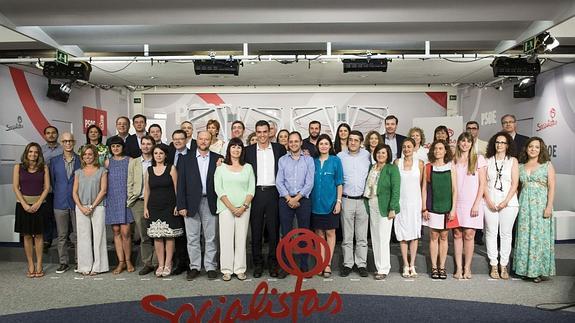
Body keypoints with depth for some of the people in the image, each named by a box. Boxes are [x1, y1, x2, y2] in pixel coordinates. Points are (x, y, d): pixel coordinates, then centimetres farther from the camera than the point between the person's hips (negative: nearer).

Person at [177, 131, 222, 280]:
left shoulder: (217, 159, 6)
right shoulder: (185, 159, 6)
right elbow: (181, 184, 2)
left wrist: (220, 203, -8)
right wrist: (181, 205, -3)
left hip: (210, 203, 0)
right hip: (191, 203, 0)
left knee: (211, 237, 5)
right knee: (192, 237, 6)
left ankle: (211, 267, 16)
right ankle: (194, 267, 17)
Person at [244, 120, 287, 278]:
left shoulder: (279, 148, 6)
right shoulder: (249, 150, 6)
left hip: (273, 193, 0)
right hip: (256, 193, 1)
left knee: (274, 230, 6)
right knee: (256, 230, 6)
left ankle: (273, 263, 18)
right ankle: (257, 263, 17)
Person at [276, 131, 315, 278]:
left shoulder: (309, 159, 4)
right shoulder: (282, 160, 8)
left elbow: (309, 182, -4)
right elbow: (279, 182, 1)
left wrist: (297, 198, -10)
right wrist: (289, 198, -10)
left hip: (303, 199, -1)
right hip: (286, 200, 1)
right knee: (285, 233, 3)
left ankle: (304, 265, 14)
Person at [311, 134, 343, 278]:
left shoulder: (335, 161, 0)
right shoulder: (313, 161, 6)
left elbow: (339, 183, 0)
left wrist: (338, 201, -7)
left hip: (330, 202, -2)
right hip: (315, 203, 2)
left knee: (330, 233, 3)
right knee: (319, 233, 8)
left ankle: (328, 264, 11)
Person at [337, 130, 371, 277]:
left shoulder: (367, 155, 4)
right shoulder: (340, 156, 1)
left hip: (363, 200, 1)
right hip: (346, 200, -1)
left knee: (362, 236, 7)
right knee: (347, 236, 6)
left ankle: (361, 264, 16)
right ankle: (347, 264, 15)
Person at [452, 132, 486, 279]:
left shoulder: (478, 159, 4)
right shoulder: (453, 160, 9)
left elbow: (482, 183, 0)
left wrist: (476, 204, -8)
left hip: (472, 203, -2)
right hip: (456, 203, 2)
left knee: (469, 235, -2)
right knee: (457, 234, 3)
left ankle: (467, 268, 9)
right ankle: (458, 268, 9)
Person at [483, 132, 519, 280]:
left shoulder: (513, 161, 6)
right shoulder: (488, 160, 8)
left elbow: (515, 183, -1)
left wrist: (505, 201, -10)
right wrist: (489, 201, -7)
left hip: (509, 203, 0)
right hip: (490, 203, 1)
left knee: (506, 234, 4)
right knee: (491, 233, 2)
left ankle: (503, 265, 12)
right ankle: (493, 265, 10)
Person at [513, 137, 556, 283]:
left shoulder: (547, 165, 4)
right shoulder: (520, 166, 12)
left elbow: (551, 187, -3)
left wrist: (549, 206, -12)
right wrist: (516, 204, 1)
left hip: (541, 204, -3)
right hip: (524, 204, 3)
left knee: (540, 236, -1)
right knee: (524, 236, 4)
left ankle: (540, 270, 7)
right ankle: (526, 269, 12)